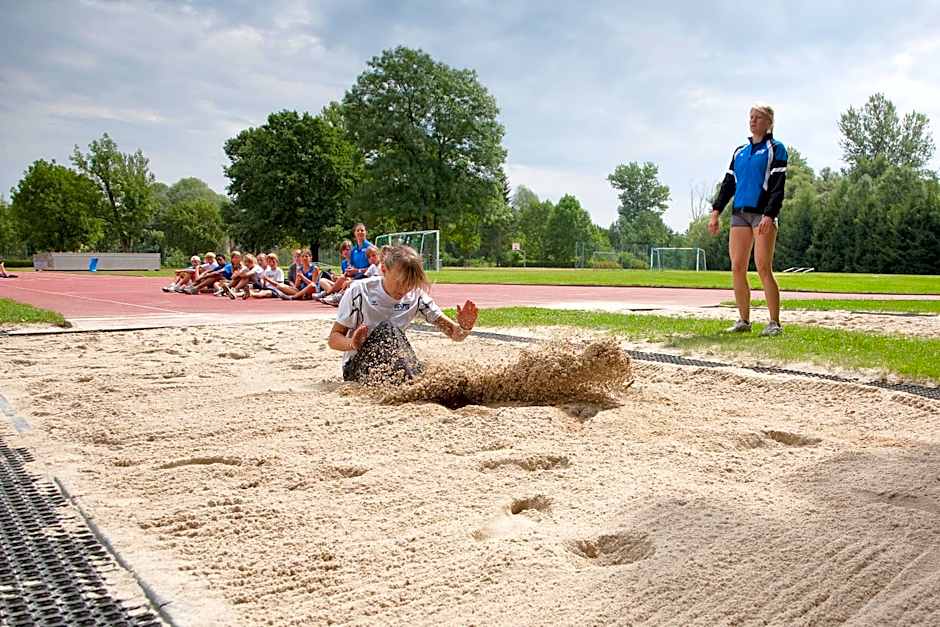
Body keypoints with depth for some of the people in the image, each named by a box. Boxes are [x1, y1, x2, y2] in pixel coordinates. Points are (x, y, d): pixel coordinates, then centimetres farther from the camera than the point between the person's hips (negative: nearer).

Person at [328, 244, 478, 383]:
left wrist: (464, 328, -31)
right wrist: (352, 343, -32)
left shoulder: (417, 295, -3)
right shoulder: (359, 291, -12)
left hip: (394, 364, 4)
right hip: (356, 366, -4)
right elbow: (333, 339, -9)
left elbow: (454, 333, -6)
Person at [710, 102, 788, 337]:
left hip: (763, 214, -6)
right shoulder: (739, 151, 19)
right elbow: (728, 183, 18)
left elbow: (778, 186, -7)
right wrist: (716, 212, 7)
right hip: (739, 213, 6)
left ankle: (775, 323, -7)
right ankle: (743, 320, 10)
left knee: (763, 268, -12)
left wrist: (769, 216, -18)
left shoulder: (776, 148, 2)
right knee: (737, 269, 1)